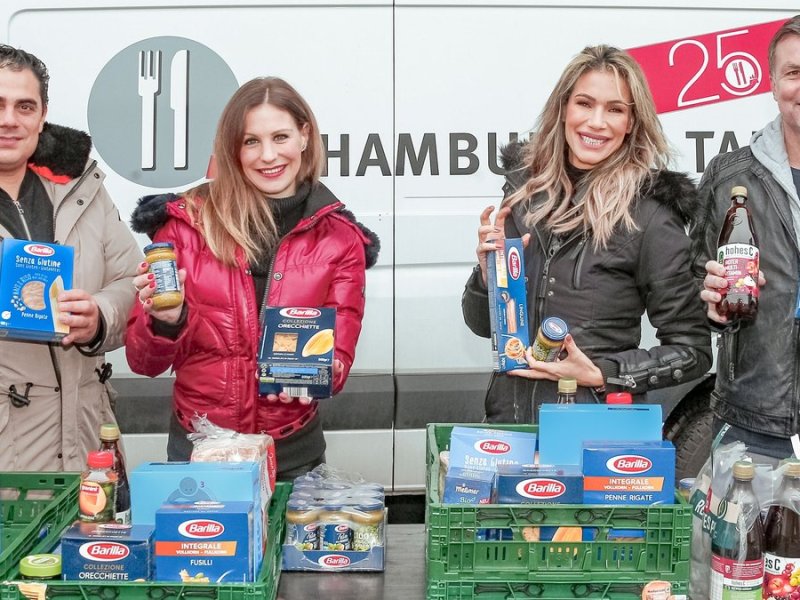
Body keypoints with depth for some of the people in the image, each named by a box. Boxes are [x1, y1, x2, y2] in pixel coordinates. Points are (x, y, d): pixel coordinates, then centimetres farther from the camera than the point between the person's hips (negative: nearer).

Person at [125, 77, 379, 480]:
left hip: (292, 455, 1)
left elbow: (337, 358, -2)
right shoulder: (187, 221, -4)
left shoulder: (338, 238, -2)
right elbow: (144, 360, -2)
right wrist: (165, 321, -23)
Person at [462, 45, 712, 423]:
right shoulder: (525, 189, 2)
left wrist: (599, 374, -15)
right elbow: (482, 324, 9)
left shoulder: (650, 212, -10)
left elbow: (692, 351, -5)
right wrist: (488, 268, -9)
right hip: (509, 417, 4)